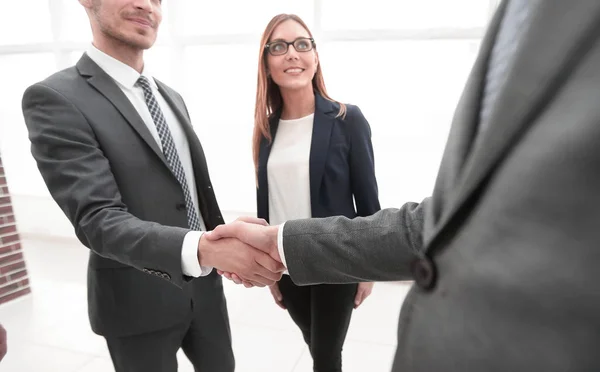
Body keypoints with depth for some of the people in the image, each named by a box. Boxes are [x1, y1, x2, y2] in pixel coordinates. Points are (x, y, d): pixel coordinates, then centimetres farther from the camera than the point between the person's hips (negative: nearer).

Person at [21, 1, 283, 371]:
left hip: (204, 283, 6)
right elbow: (99, 220, -26)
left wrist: (226, 249, 10)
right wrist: (203, 248, -41)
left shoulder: (172, 98, 6)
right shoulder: (55, 99, -16)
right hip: (139, 300, -6)